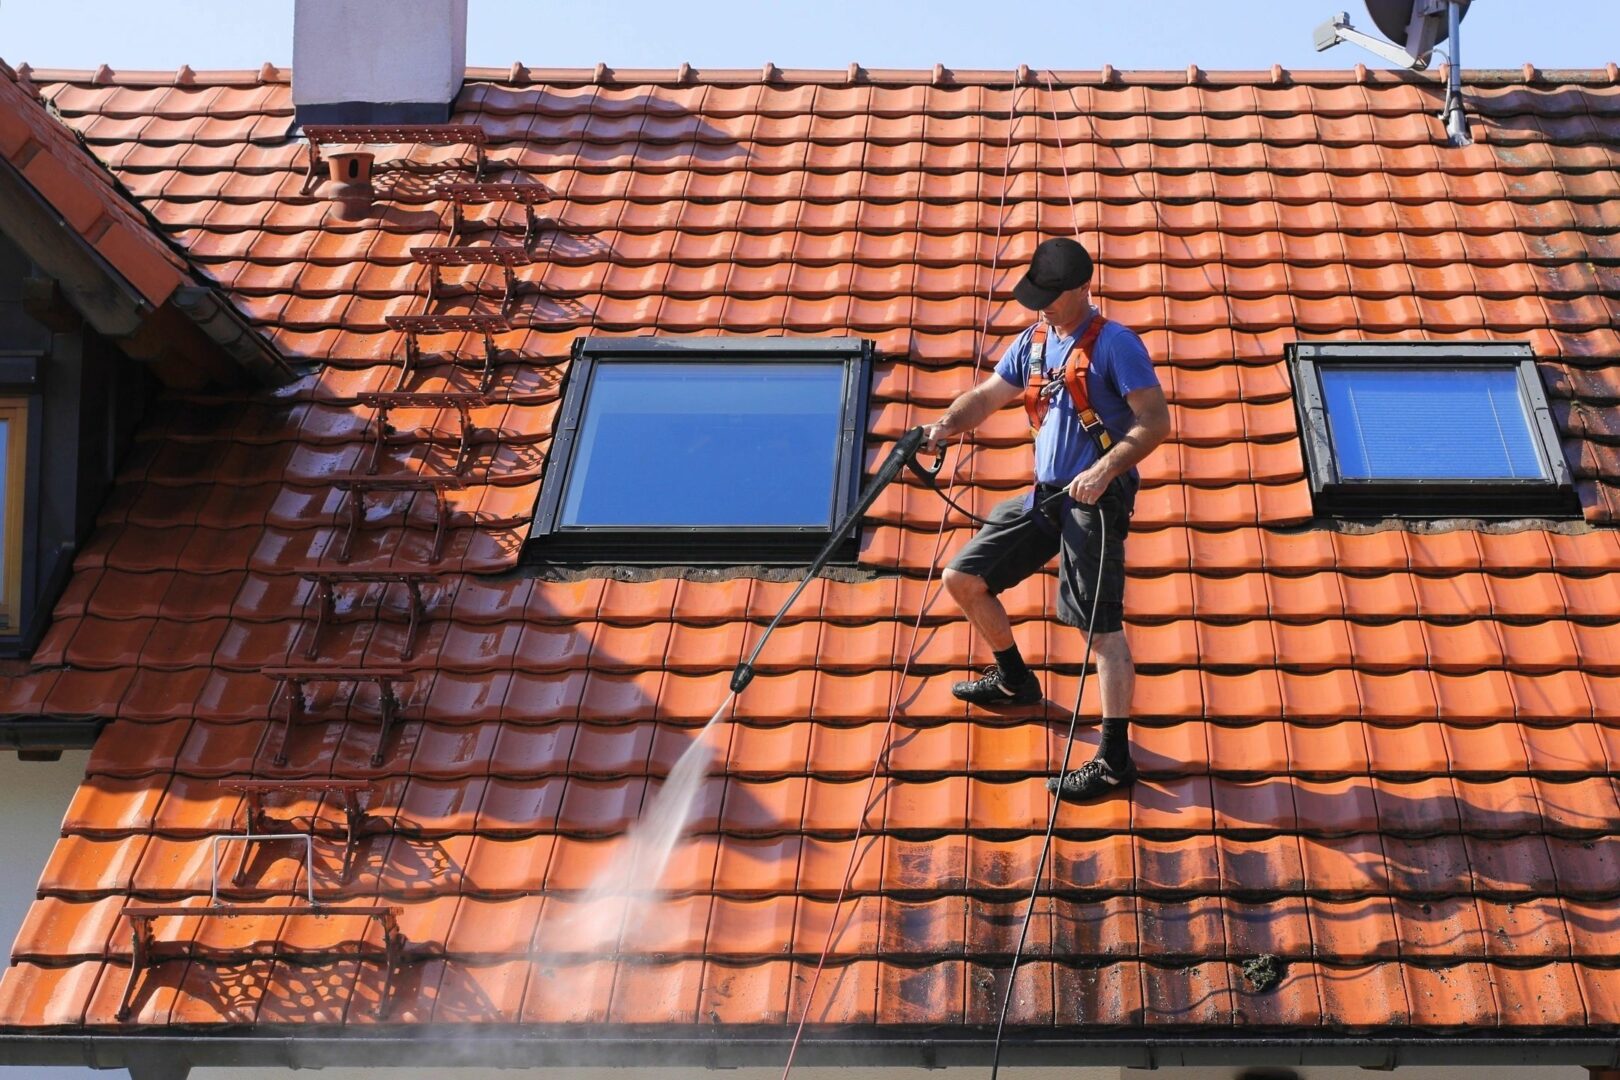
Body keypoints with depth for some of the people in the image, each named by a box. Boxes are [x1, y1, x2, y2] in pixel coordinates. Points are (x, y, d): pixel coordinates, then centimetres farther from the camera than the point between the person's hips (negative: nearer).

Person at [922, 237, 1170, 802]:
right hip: (1044, 497, 8)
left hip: (1094, 501, -8)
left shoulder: (1114, 344, -11)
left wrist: (1103, 471, -27)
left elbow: (1156, 421, -15)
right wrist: (949, 423, -6)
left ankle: (1115, 759, -6)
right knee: (962, 577, 11)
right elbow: (988, 395, 16)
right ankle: (1014, 680, 33)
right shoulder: (1034, 342, 13)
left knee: (1102, 625, -10)